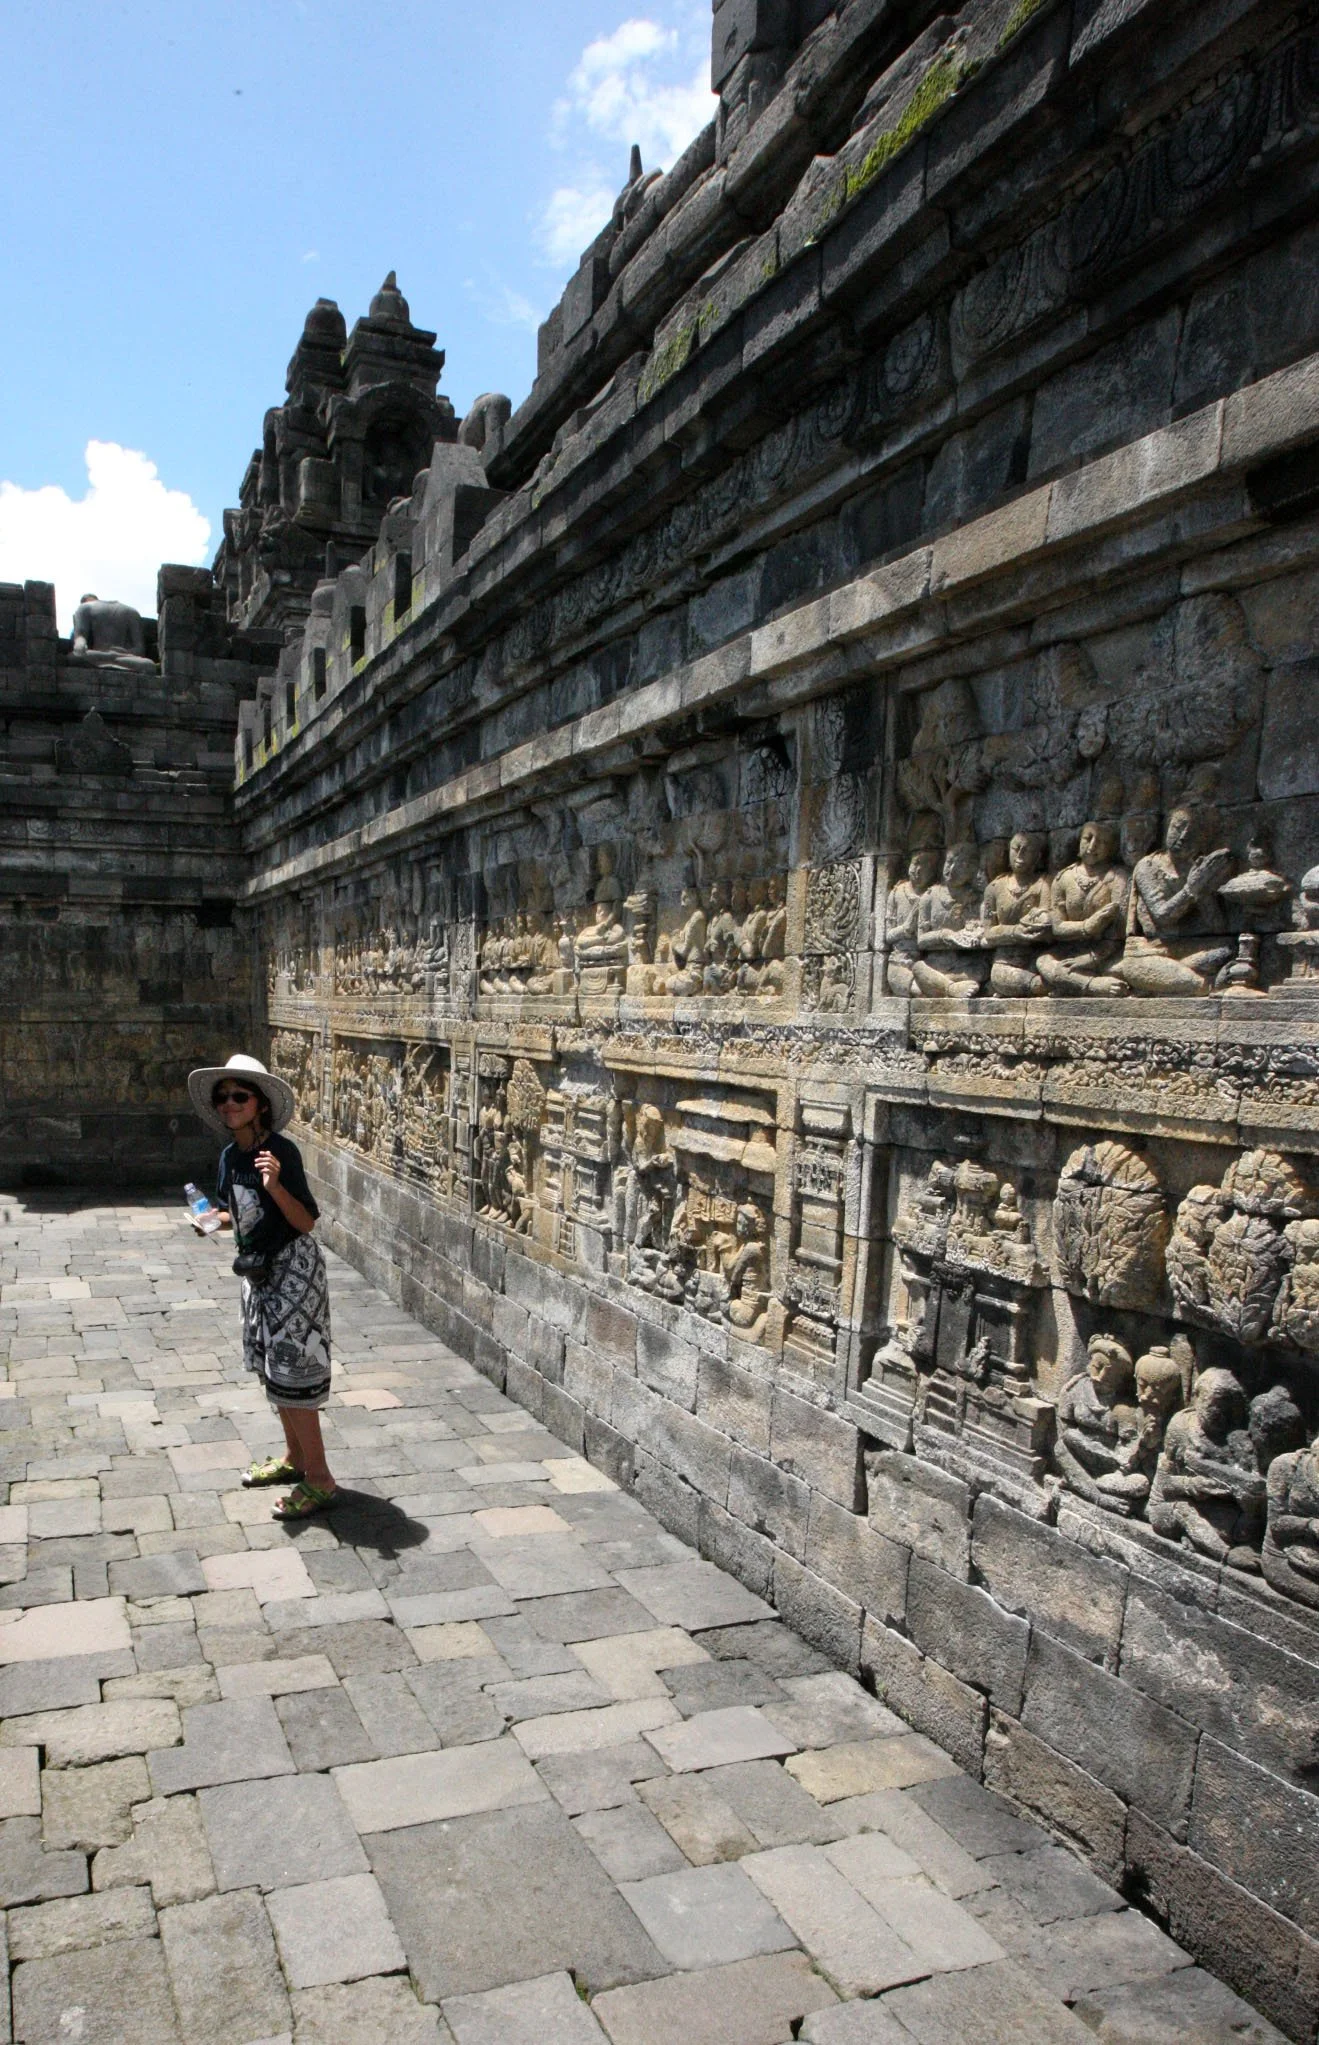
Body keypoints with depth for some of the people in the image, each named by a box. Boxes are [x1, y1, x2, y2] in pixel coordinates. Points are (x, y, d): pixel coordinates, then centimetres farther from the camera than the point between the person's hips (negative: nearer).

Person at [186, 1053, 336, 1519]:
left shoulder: (281, 1151, -20)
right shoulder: (230, 1155, 3)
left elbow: (305, 1222, -21)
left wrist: (275, 1185, -36)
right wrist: (213, 1220, -3)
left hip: (293, 1269, -9)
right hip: (258, 1269, 9)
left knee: (291, 1373, -5)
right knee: (271, 1369, 18)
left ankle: (319, 1479, 4)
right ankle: (294, 1457, 34)